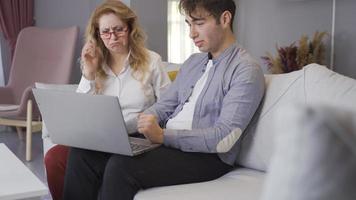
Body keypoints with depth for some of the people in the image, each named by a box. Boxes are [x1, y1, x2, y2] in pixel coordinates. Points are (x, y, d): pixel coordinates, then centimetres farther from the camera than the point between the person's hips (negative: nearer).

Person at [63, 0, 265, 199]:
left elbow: (224, 138, -18)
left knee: (122, 165, -29)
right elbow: (165, 105, 18)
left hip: (207, 156, -7)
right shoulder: (193, 62, 18)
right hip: (168, 142, 8)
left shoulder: (246, 70, -9)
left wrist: (163, 136, -24)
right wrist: (149, 118, -5)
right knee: (84, 151, -10)